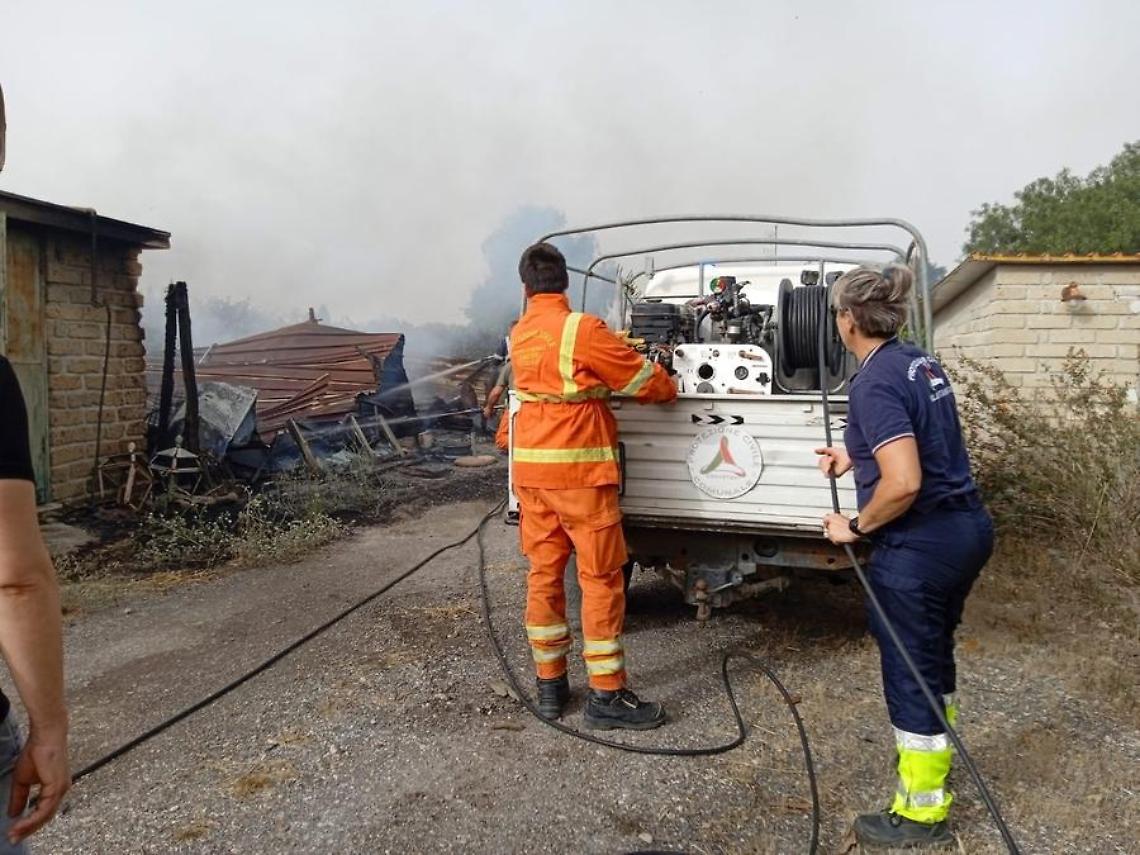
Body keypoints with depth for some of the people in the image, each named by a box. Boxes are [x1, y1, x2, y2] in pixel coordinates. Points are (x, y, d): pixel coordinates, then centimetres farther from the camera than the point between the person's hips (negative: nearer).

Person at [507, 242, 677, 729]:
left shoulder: (520, 335, 10)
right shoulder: (582, 329, -12)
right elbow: (643, 380, -6)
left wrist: (616, 346, 13)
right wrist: (668, 391, 14)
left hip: (530, 467, 7)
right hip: (577, 469, -7)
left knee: (544, 573, 12)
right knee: (601, 578, 1)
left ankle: (550, 684, 21)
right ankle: (607, 696, 8)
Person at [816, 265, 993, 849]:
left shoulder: (875, 383, -20)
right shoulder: (922, 364, 8)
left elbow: (904, 483, -28)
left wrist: (856, 527, -13)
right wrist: (856, 456, 25)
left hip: (919, 545, -9)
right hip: (968, 528, 9)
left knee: (911, 673, 7)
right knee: (934, 654, 26)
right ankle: (934, 756, 48)